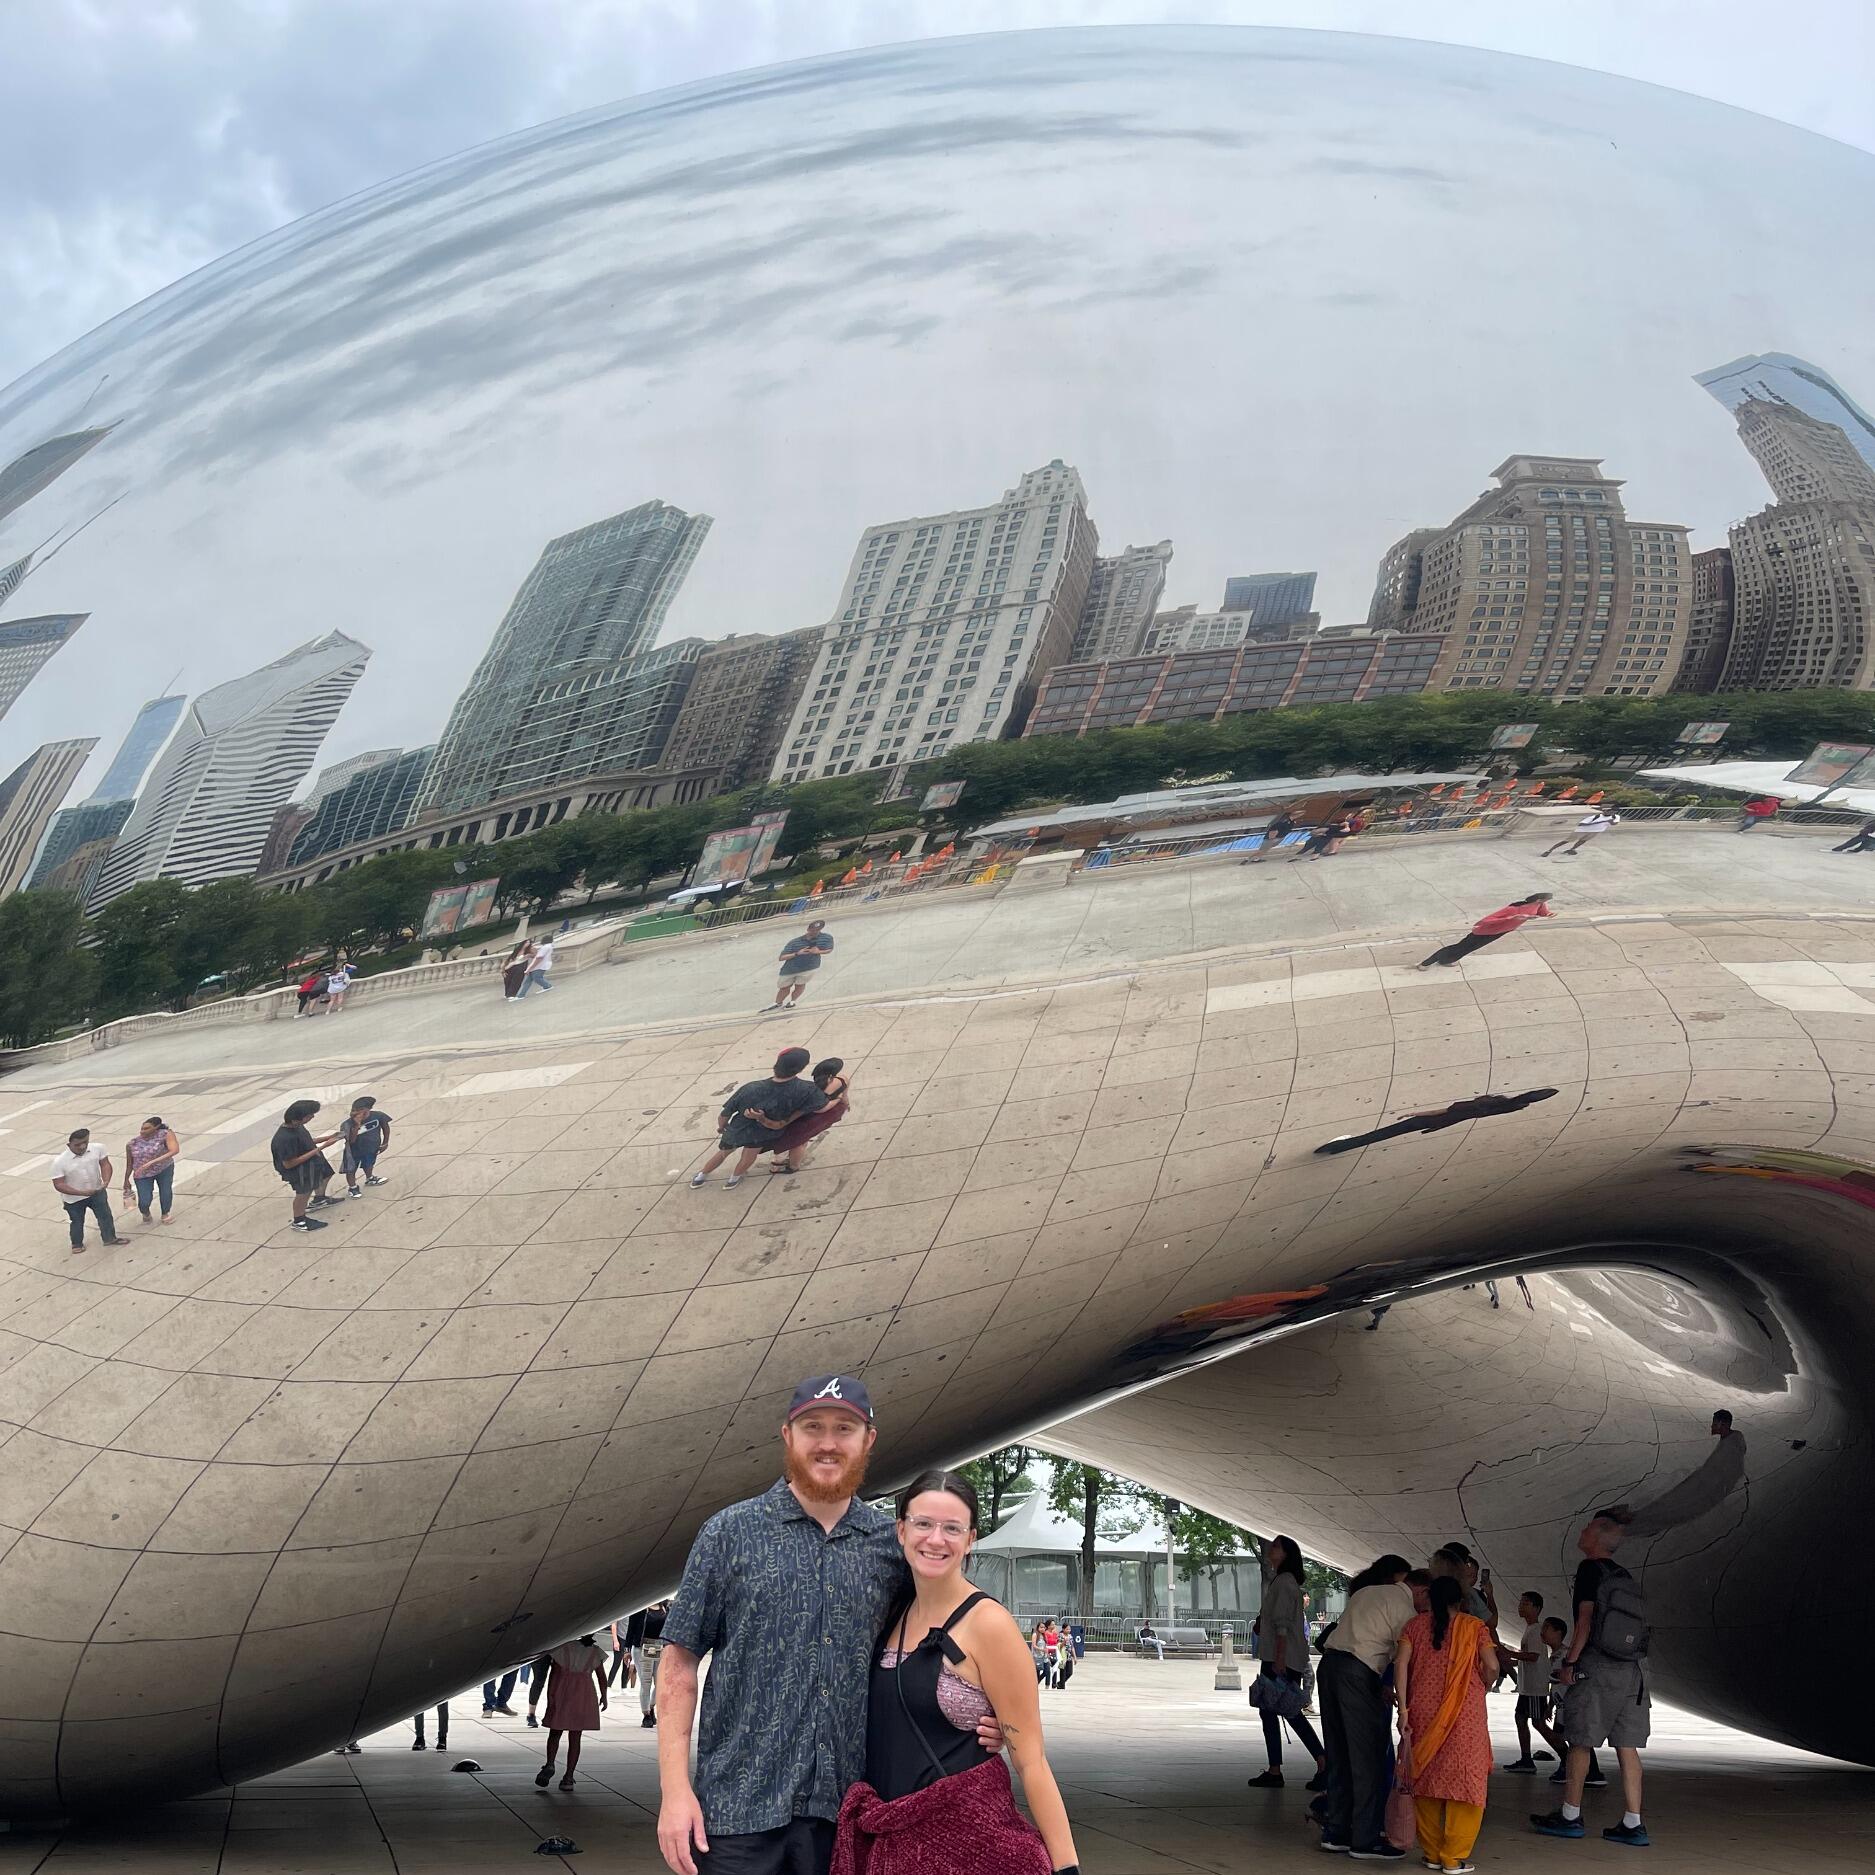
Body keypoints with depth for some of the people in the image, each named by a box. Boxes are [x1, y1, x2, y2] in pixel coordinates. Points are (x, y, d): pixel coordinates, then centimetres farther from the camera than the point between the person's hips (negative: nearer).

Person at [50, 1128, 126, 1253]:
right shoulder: (59, 1162, -29)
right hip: (74, 1199, -2)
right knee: (77, 1222, 20)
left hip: (97, 1192, 3)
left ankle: (109, 1238, 43)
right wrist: (81, 1193, -32)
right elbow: (59, 1185, -25)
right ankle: (77, 1244, 45)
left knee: (105, 1216, 19)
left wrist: (106, 1181, -28)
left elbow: (105, 1164, -9)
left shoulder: (98, 1149, -23)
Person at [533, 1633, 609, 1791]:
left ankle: (550, 1764, -7)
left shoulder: (563, 1647, -4)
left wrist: (550, 1696, -7)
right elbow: (601, 1676, 5)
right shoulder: (595, 1651, 4)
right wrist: (603, 1696, 16)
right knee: (575, 1738, 6)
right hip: (584, 1694, 2)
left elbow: (553, 1673, -8)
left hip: (562, 1695, -1)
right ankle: (568, 1777, 3)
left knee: (555, 1733, 15)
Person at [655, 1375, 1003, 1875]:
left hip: (845, 1805, 2)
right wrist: (676, 1790, -8)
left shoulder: (892, 1544, 6)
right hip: (738, 1802, -2)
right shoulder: (731, 1532, -1)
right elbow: (680, 1663, -1)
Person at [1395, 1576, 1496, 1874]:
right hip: (1465, 1713, -2)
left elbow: (1400, 1663, -2)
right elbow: (1491, 1665, -4)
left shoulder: (1415, 1625, 9)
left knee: (1427, 1778, 12)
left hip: (1424, 1711, 2)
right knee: (1464, 1779, 4)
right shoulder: (1474, 1626, 6)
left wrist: (1403, 1708, -1)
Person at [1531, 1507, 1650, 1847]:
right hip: (1633, 1667, 7)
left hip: (1596, 1666, -7)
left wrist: (1569, 1662, -10)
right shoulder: (1624, 1576, 16)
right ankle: (1633, 1825, 2)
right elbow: (1636, 1623, 18)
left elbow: (1585, 1619, -12)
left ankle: (1570, 1817, 10)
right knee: (1627, 1746, 5)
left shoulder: (1590, 1569, -6)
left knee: (1580, 1742, 3)